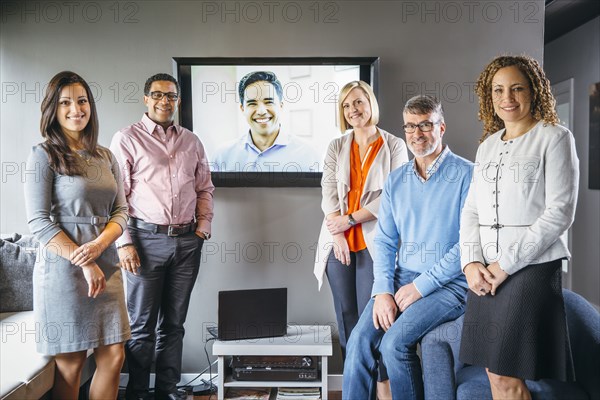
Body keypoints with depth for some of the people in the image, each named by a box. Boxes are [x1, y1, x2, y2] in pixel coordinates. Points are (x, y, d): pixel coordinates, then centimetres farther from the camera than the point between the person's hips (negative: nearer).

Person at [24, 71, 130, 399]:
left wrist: (98, 244, -12)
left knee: (113, 357, 6)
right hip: (63, 267, -5)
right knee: (70, 364, 4)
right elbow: (39, 223, -10)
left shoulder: (105, 157, 11)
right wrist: (84, 263, -15)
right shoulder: (43, 155, -4)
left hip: (106, 265, 5)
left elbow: (120, 211, 8)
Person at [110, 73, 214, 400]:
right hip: (147, 238, -4)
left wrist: (203, 225, 4)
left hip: (187, 241, 4)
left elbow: (205, 189, 17)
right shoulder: (127, 138, 0)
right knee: (142, 325, 4)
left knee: (174, 323, 12)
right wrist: (124, 242, -11)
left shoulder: (191, 142, 13)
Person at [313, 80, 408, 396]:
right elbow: (328, 192, 3)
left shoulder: (394, 146, 2)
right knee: (346, 315, 6)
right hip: (339, 241, 3)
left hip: (374, 241, -3)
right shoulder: (336, 147, 12)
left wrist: (350, 219, -10)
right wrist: (338, 236, -8)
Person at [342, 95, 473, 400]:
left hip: (449, 284, -4)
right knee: (360, 339, -17)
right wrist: (383, 291, -6)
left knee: (395, 342, -24)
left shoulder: (466, 175, -7)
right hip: (401, 279, 5)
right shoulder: (396, 180, 11)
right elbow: (384, 241, 9)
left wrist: (420, 286, -14)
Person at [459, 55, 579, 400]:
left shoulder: (555, 137, -2)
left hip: (531, 268, -5)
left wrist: (506, 264, -13)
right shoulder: (488, 145, 15)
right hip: (485, 273, 5)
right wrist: (471, 262, -3)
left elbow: (560, 213, -10)